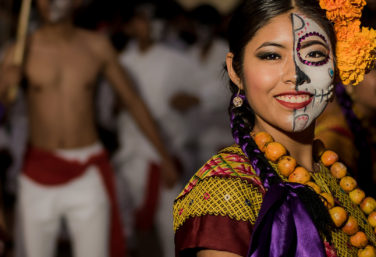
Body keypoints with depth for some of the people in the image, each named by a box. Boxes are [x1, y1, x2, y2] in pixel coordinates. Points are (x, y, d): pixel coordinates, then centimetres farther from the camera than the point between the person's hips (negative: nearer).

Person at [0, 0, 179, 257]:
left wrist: (165, 156, 14)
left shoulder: (98, 47, 1)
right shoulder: (22, 51, -4)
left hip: (88, 172, 0)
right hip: (39, 171, 0)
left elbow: (134, 102, 10)